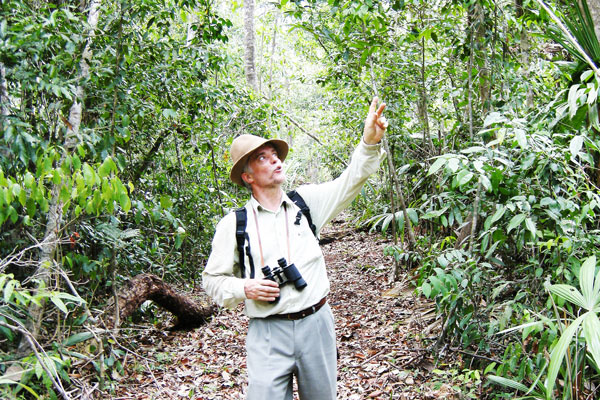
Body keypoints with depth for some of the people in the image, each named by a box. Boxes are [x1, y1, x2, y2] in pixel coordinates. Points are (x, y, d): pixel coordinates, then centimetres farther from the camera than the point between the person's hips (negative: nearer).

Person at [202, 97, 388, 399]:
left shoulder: (306, 202, 4)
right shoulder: (233, 224, -1)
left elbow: (350, 181, -5)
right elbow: (213, 280, 6)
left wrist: (369, 142, -21)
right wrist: (244, 288, -13)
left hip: (316, 323, 2)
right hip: (268, 332, -2)